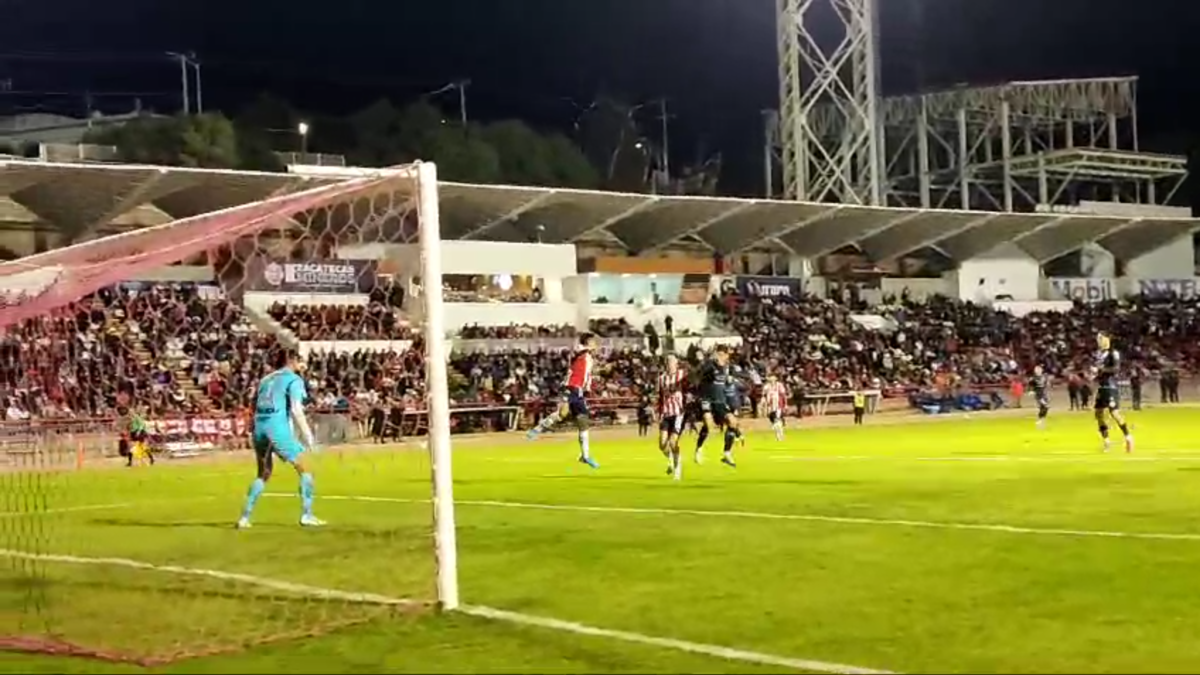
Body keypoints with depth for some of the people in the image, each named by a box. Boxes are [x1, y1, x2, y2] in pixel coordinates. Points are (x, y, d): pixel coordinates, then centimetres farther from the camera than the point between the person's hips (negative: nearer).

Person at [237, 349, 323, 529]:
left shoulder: (266, 379, 20)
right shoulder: (294, 379, 1)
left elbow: (255, 407, 20)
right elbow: (296, 410, -9)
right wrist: (308, 435, -8)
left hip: (259, 426, 6)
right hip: (278, 426, -6)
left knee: (263, 475, 19)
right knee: (303, 469, 6)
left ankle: (245, 517, 13)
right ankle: (306, 515, 0)